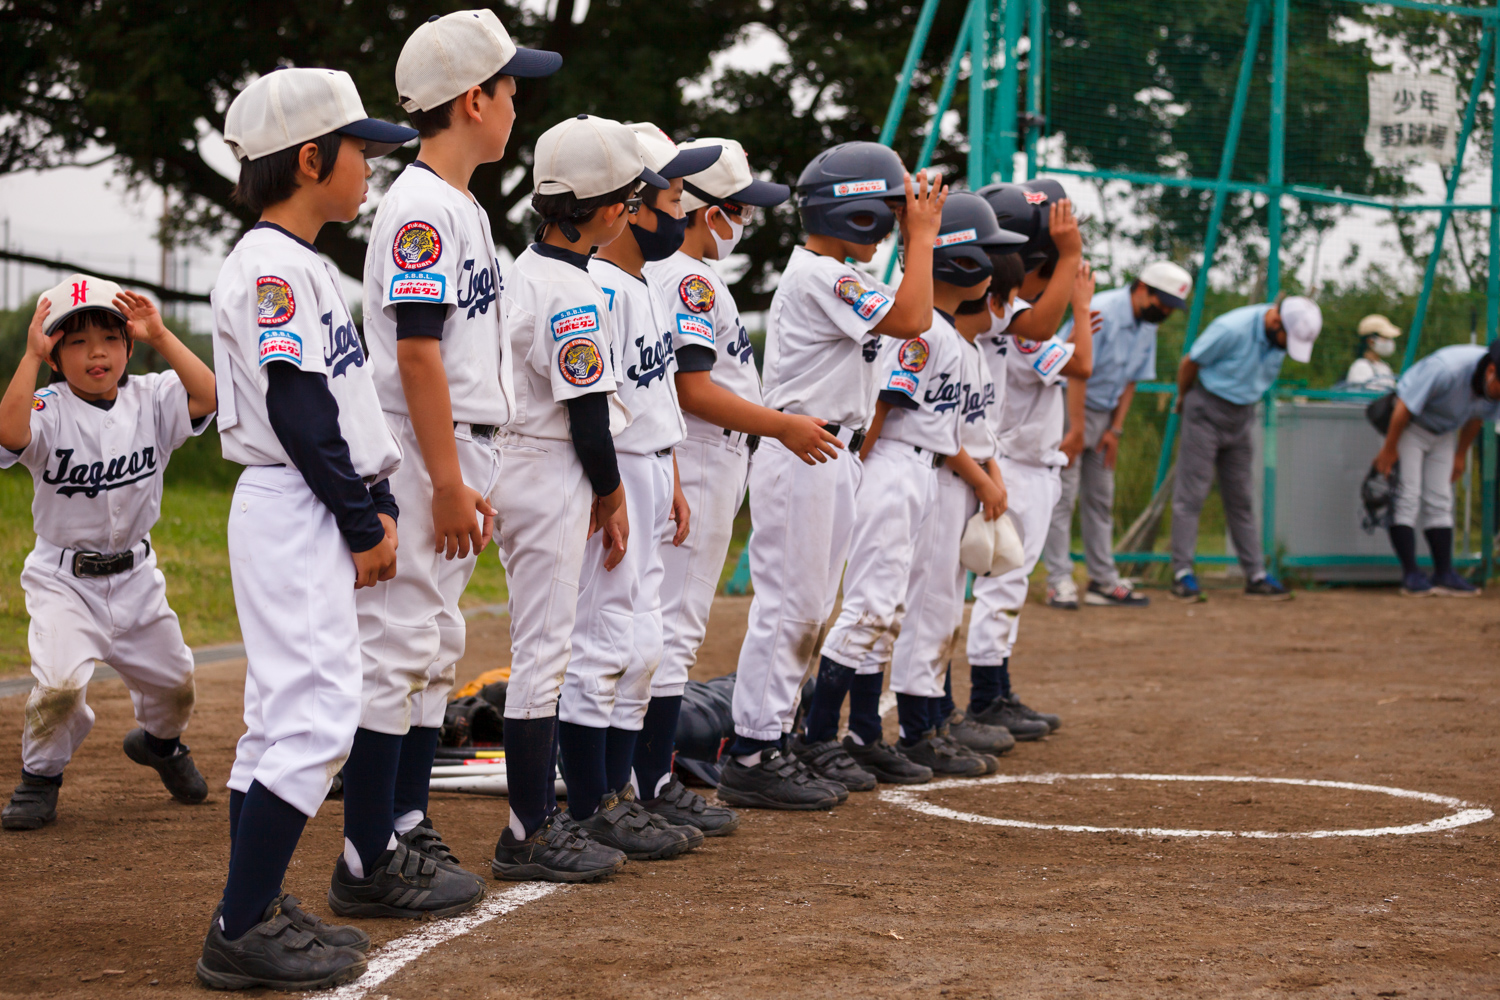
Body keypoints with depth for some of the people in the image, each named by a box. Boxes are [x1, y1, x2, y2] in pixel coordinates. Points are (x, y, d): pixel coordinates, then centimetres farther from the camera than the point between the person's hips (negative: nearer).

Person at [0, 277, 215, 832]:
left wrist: (161, 337, -28)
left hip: (135, 576, 4)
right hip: (63, 577, -4)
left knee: (173, 681, 16)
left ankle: (160, 741, 52)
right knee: (60, 679, -25)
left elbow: (208, 396, -24)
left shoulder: (150, 400, -6)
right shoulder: (49, 411, -15)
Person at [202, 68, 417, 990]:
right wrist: (364, 523, -14)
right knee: (313, 714, -13)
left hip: (319, 519, 11)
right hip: (292, 511, -11)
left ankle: (253, 914, 16)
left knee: (284, 714, 11)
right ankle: (244, 932, -11)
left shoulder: (305, 266, 18)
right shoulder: (271, 266, -13)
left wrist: (377, 509, 11)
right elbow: (297, 409, -18)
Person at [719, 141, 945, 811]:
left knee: (810, 608, 12)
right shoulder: (820, 277, -15)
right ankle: (751, 760, -6)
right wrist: (923, 234, -12)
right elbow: (911, 319, -21)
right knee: (788, 603, -9)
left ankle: (769, 744, 16)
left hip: (831, 456, 11)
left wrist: (919, 235, 14)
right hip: (801, 455, -11)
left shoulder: (832, 274, 17)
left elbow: (906, 314, 21)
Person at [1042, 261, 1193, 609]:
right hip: (1069, 407, -8)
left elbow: (1131, 381, 12)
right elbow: (1077, 371, -22)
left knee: (1101, 498, 9)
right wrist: (1076, 430, -22)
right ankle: (1059, 581, -7)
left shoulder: (1148, 326, 6)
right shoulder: (1103, 310, -20)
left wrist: (1116, 429, 3)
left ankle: (1104, 580, 13)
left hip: (1103, 413, 8)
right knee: (1063, 493, -9)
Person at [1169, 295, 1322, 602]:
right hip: (1206, 412, -6)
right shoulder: (1231, 329, -24)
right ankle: (1183, 574, -2)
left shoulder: (1279, 337, -4)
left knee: (1240, 498, 8)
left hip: (1241, 417, 6)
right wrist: (1183, 399, 6)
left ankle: (1256, 575, 9)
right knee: (1191, 494, -5)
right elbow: (1189, 363, -10)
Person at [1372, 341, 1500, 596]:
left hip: (1443, 432, 6)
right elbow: (1405, 406, -27)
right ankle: (1411, 575, -11)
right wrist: (1389, 449, -17)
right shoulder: (1445, 368, -38)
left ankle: (1444, 573, 4)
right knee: (1406, 498, -11)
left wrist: (1461, 455, 15)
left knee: (1440, 502, 3)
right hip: (1409, 426, -6)